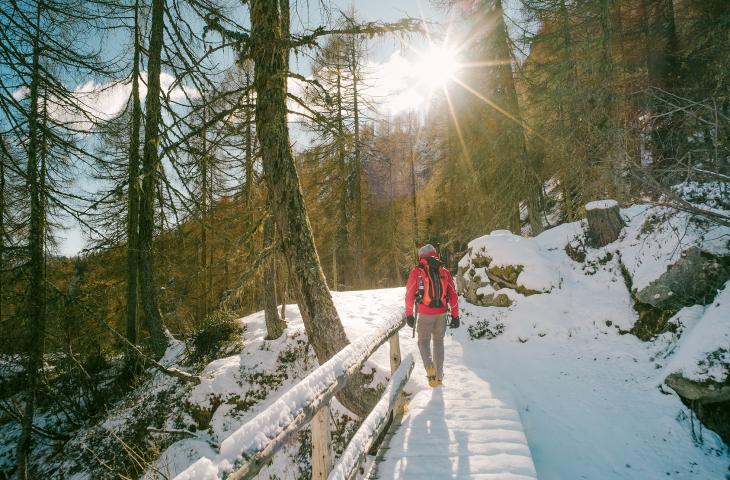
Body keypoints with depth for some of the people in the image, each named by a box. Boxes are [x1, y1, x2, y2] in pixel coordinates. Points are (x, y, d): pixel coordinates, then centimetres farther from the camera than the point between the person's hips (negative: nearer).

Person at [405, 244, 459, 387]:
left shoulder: (417, 271, -2)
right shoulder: (444, 271, 6)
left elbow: (409, 295, -1)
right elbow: (453, 295, 4)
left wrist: (409, 314, 8)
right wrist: (455, 316, 8)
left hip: (425, 314, -3)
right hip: (441, 313, 3)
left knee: (423, 341, 13)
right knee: (438, 342, 18)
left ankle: (430, 366, -14)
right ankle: (439, 376, 22)